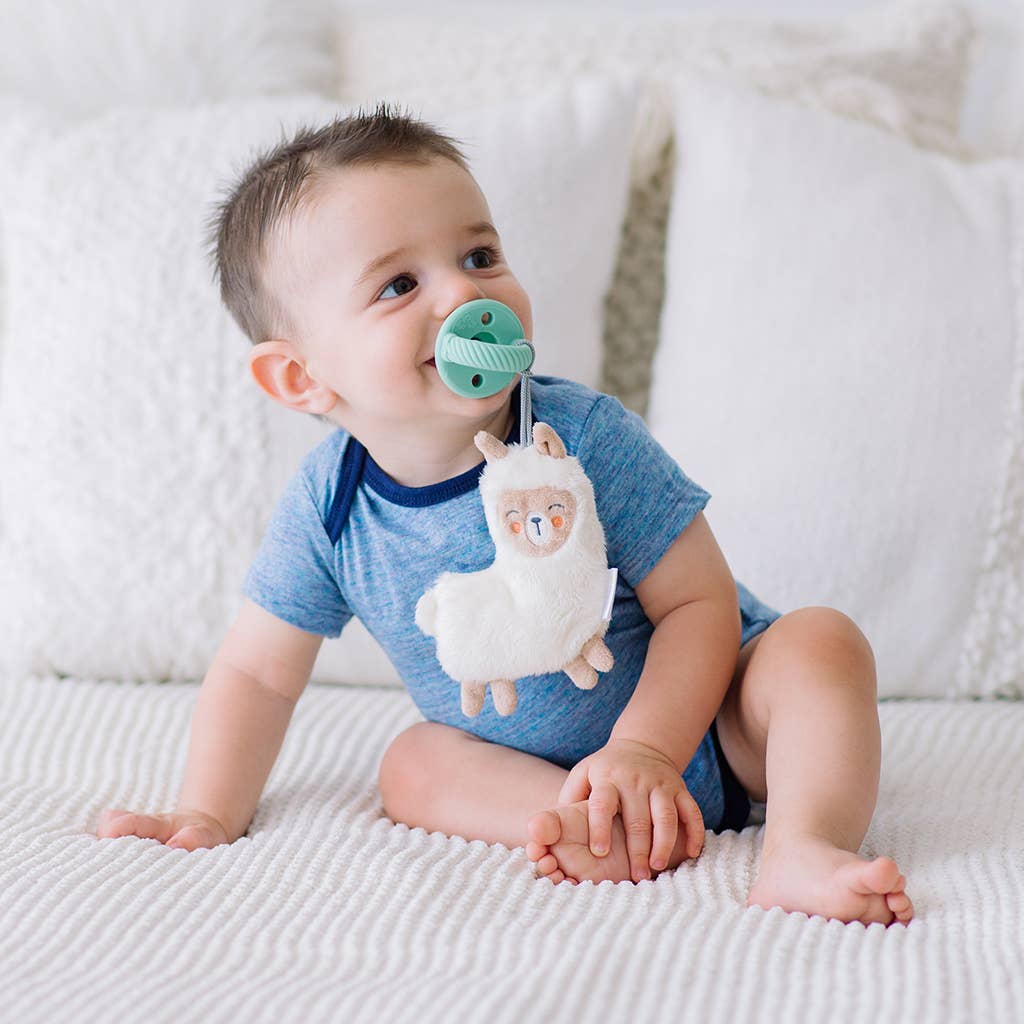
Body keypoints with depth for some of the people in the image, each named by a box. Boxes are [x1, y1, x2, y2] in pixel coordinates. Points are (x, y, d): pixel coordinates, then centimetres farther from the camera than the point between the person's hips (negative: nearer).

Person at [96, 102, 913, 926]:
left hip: (705, 723, -3)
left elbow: (701, 602, -21)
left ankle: (805, 849, -39)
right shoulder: (327, 507, -16)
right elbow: (259, 671, -3)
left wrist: (644, 749, -33)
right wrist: (209, 814, -11)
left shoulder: (586, 439, -26)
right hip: (532, 759, 3)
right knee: (415, 764, -18)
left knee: (822, 642, -25)